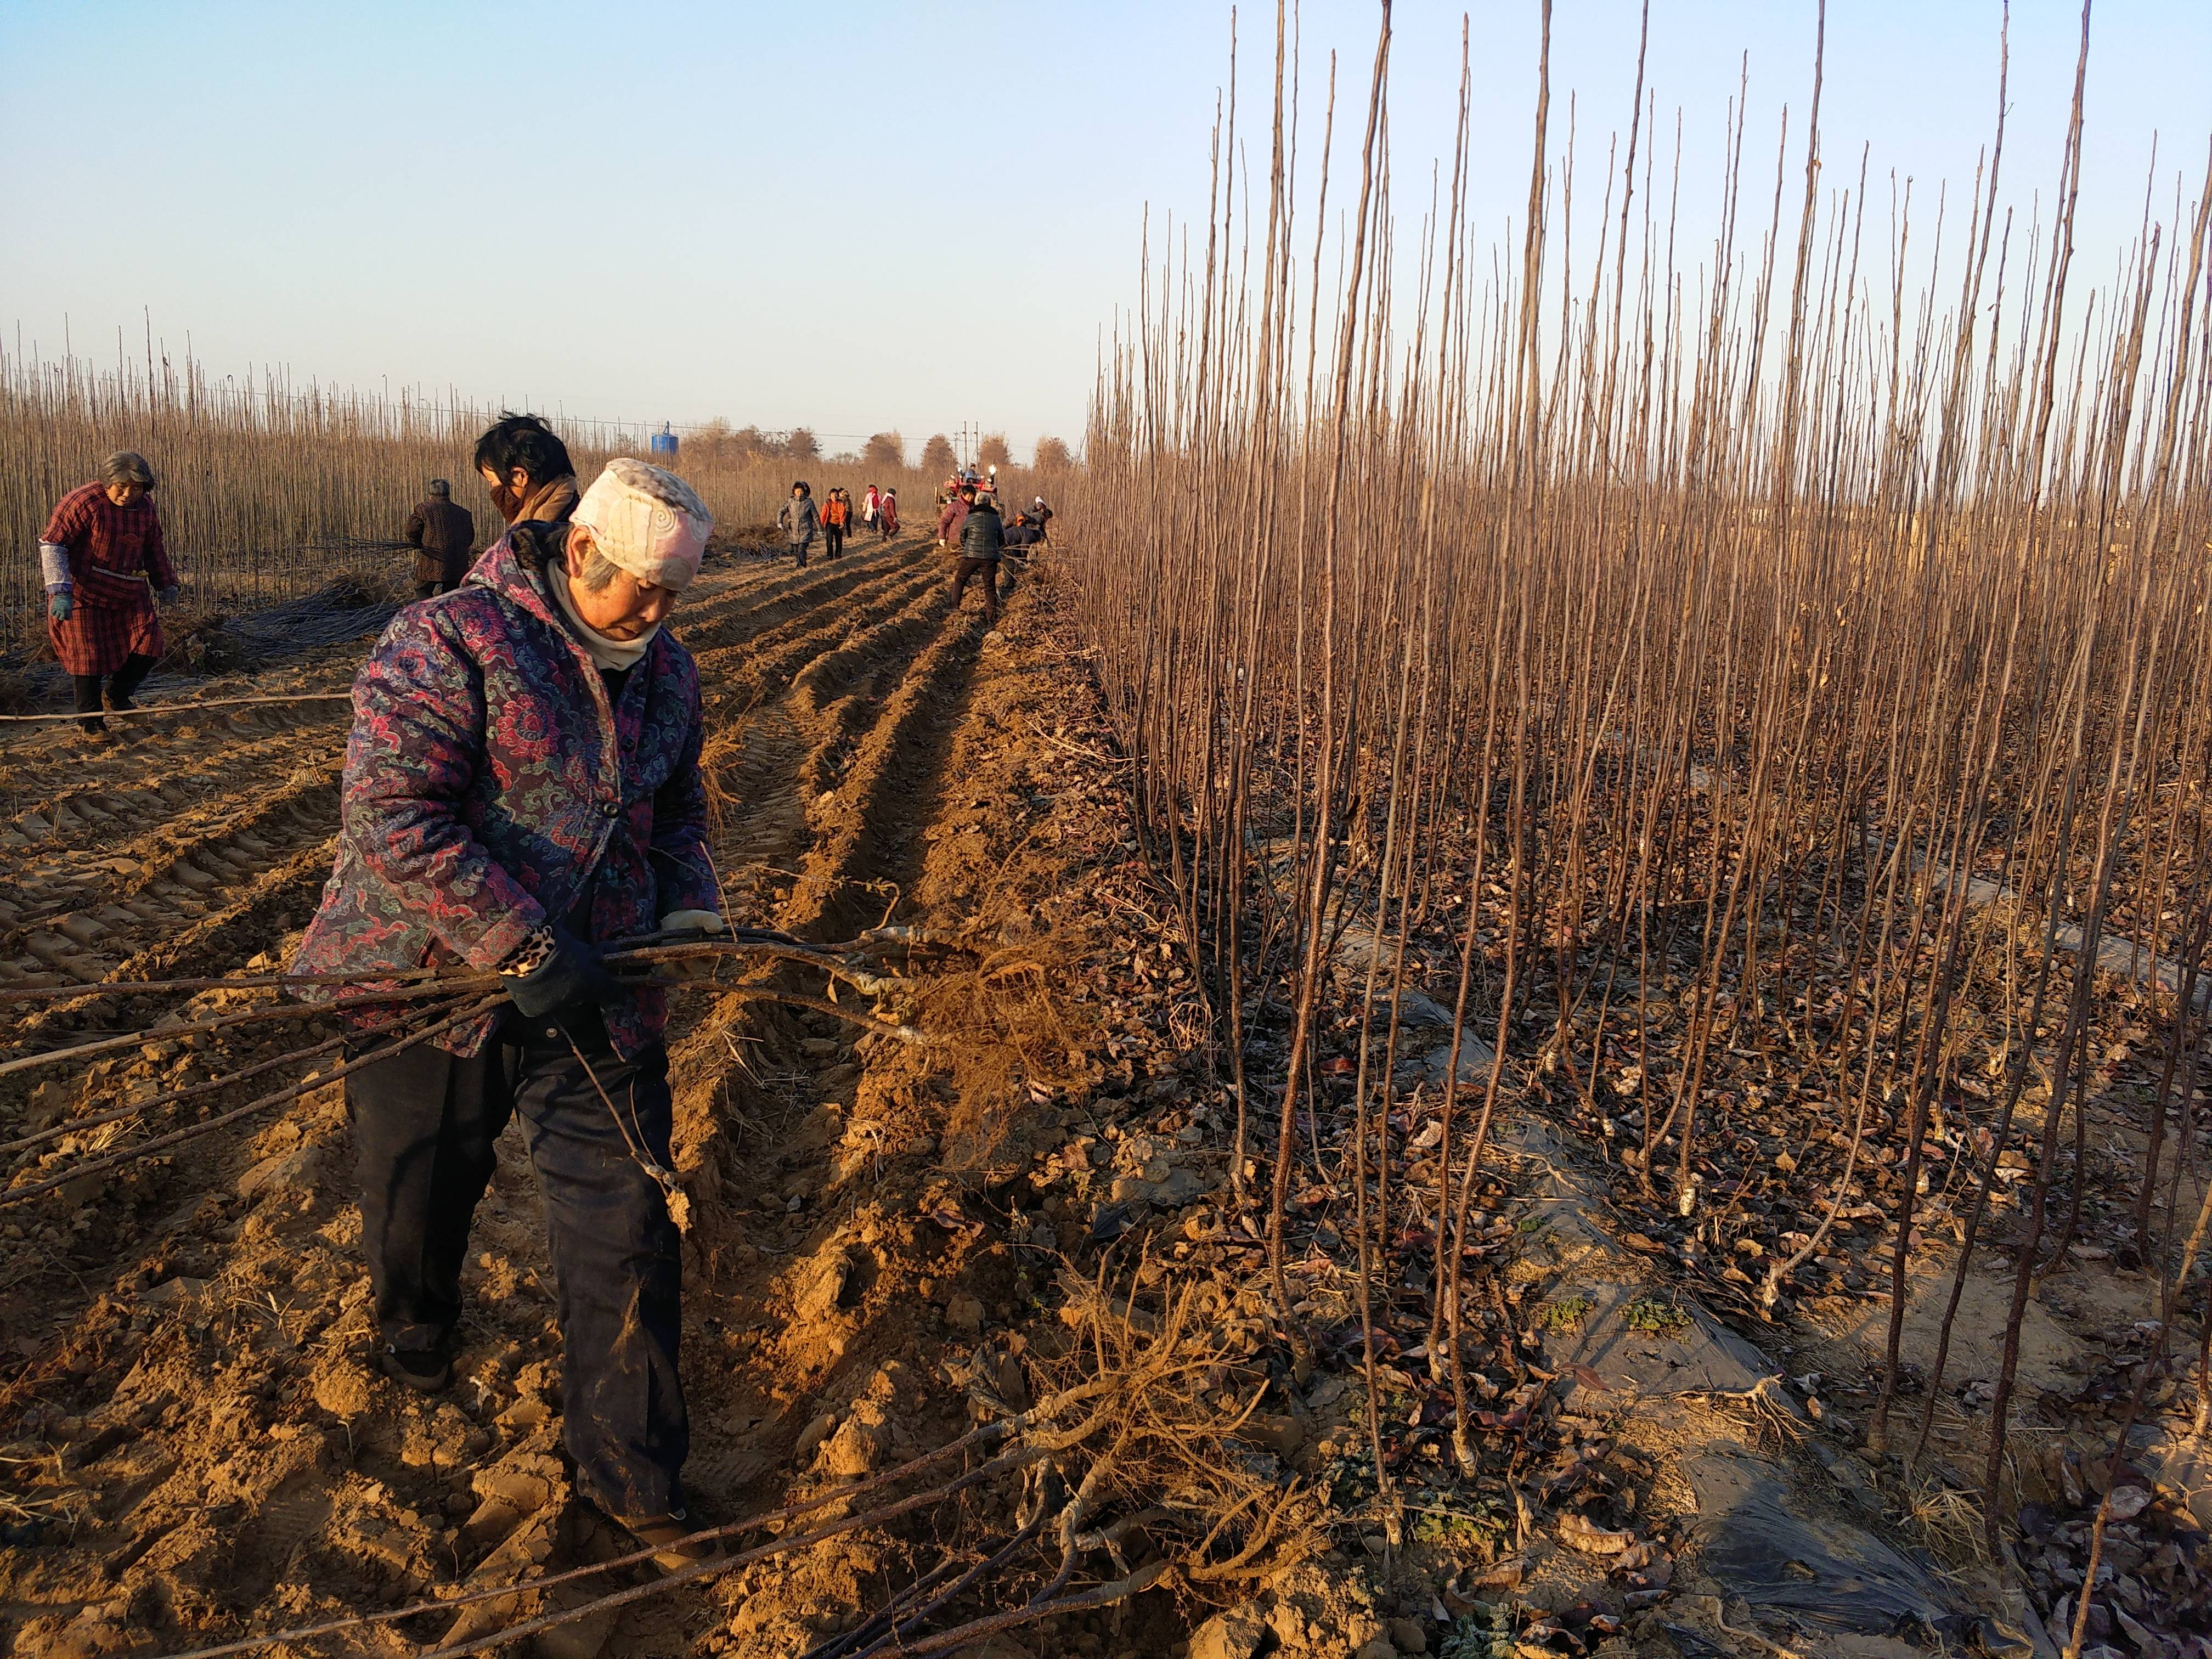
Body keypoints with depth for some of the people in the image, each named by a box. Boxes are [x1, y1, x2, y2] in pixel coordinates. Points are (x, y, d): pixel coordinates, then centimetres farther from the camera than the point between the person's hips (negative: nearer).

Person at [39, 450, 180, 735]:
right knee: (89, 655, 0)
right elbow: (51, 543, -18)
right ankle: (91, 719, 13)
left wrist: (166, 583, 21)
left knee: (148, 645, 2)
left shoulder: (145, 508, 1)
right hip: (83, 592, -6)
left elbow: (154, 548, 18)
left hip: (129, 593, 6)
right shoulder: (84, 501, -19)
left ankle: (118, 696, 26)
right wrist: (60, 592, -24)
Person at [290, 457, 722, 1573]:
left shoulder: (666, 669, 6)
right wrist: (520, 948, -27)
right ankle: (414, 1346, 54)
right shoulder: (448, 643, -16)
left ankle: (631, 1476, 19)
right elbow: (393, 819, -24)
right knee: (416, 1208, 20)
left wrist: (689, 903, 0)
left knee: (626, 1238, 2)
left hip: (596, 1006, 4)